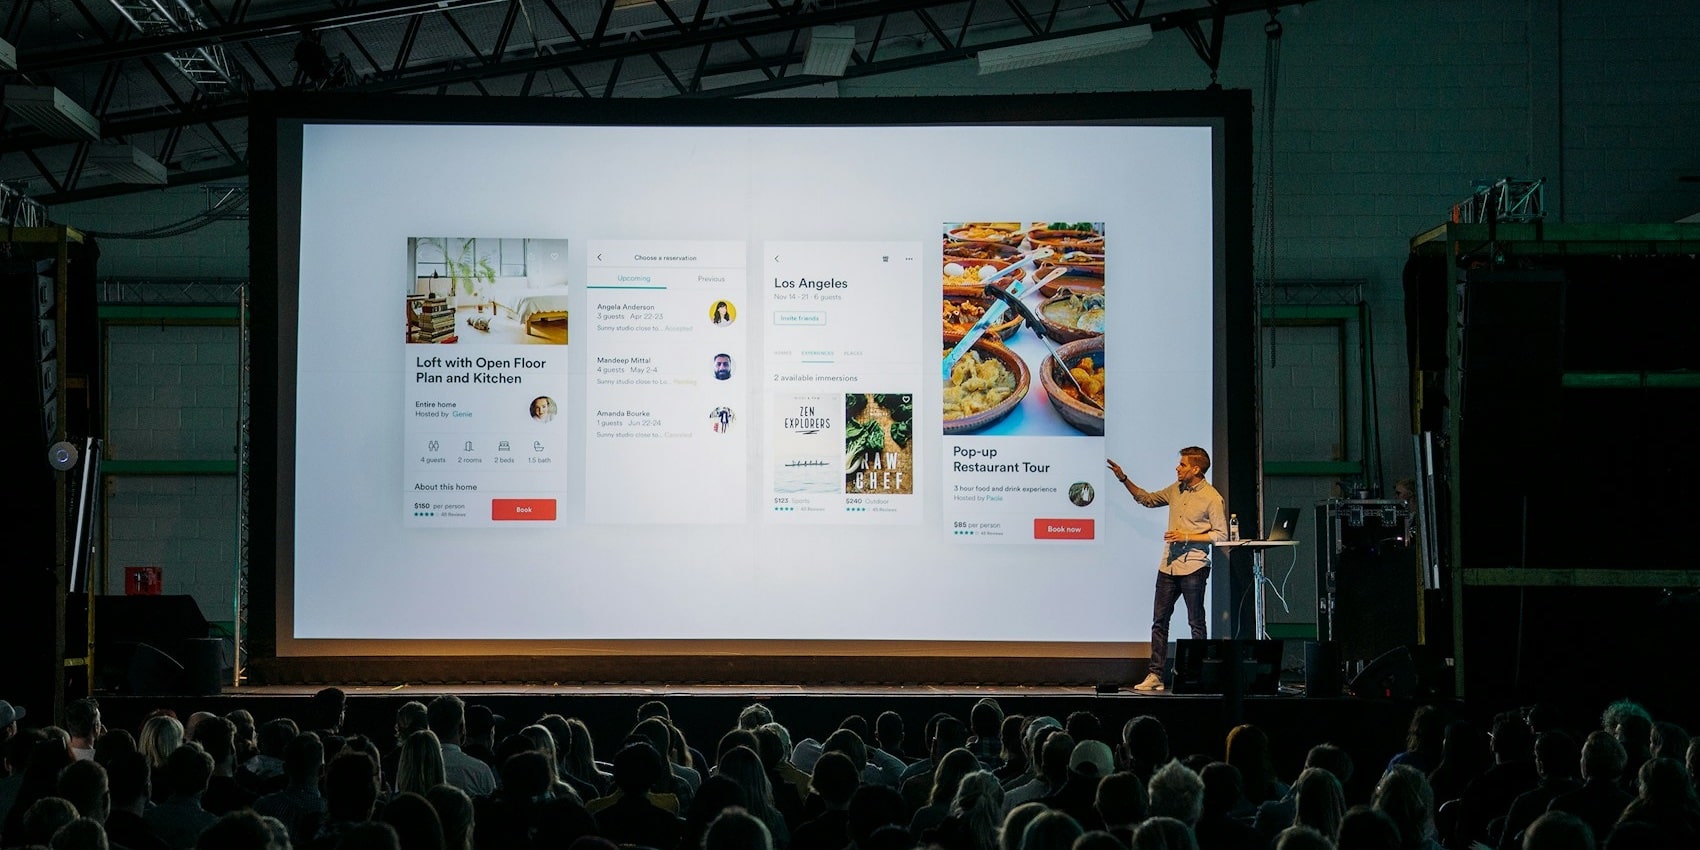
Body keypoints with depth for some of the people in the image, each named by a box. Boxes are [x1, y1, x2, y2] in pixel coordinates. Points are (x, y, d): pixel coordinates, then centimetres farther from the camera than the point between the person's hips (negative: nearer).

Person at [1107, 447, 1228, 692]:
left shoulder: (1212, 498, -10)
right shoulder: (1176, 490, 10)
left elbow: (1221, 535, -10)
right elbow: (1147, 499, 24)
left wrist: (1187, 537, -16)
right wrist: (1124, 479, 15)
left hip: (1193, 567, -7)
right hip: (1168, 565, 7)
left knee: (1196, 623, 1)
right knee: (1159, 621, 5)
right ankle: (1155, 675, 6)